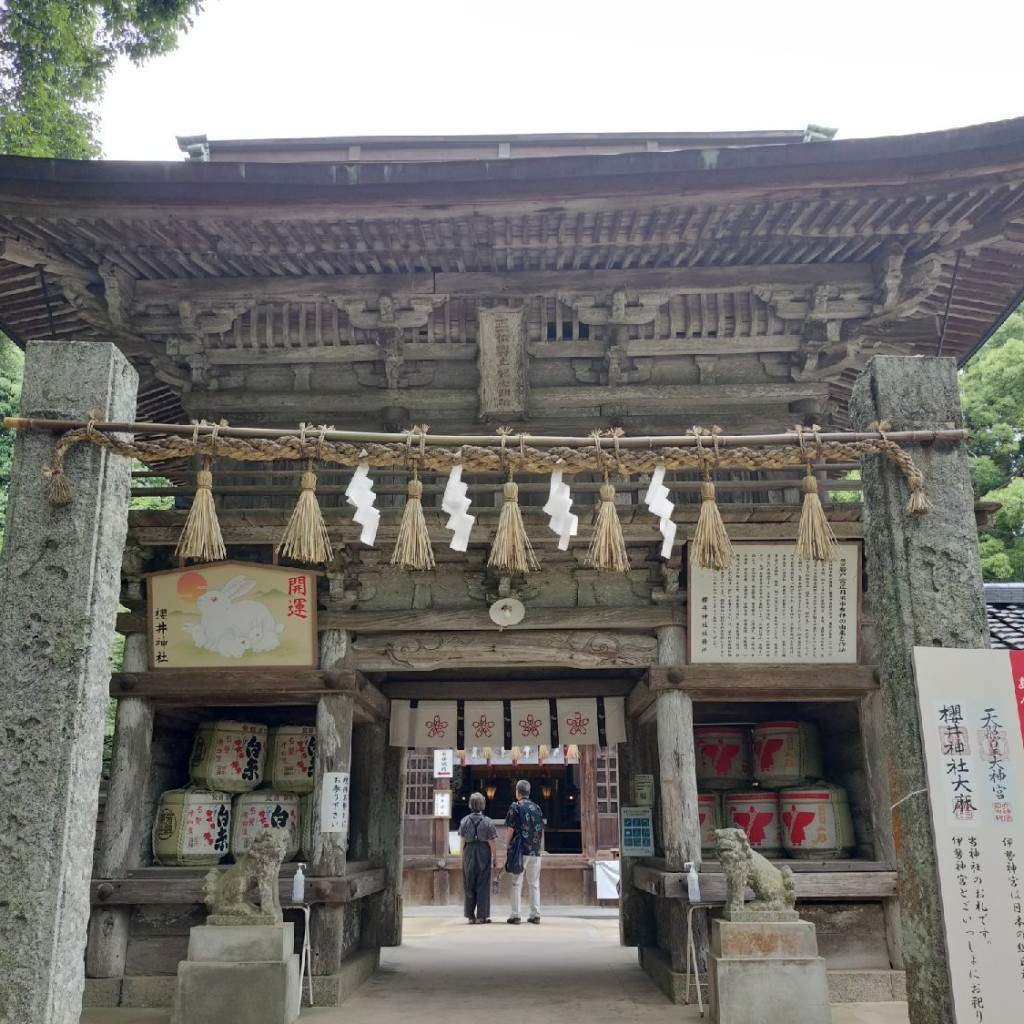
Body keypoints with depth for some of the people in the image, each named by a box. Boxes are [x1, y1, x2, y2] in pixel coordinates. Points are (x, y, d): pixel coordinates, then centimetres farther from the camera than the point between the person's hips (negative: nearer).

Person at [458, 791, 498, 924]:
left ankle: (471, 916, 13)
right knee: (483, 885, 5)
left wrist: (463, 856, 11)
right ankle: (482, 916, 6)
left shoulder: (465, 821, -2)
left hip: (469, 854, 2)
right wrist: (495, 857, 4)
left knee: (469, 885, 10)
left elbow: (462, 841, 1)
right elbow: (492, 842, -6)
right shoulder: (488, 821, -7)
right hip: (484, 854, -2)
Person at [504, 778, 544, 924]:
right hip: (535, 852, 4)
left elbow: (510, 830, -9)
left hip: (520, 851, -4)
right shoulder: (536, 807, 10)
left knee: (516, 883, 2)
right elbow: (542, 831, 12)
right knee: (534, 883, 10)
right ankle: (535, 915, 10)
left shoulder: (515, 807, -5)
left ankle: (515, 915, 1)